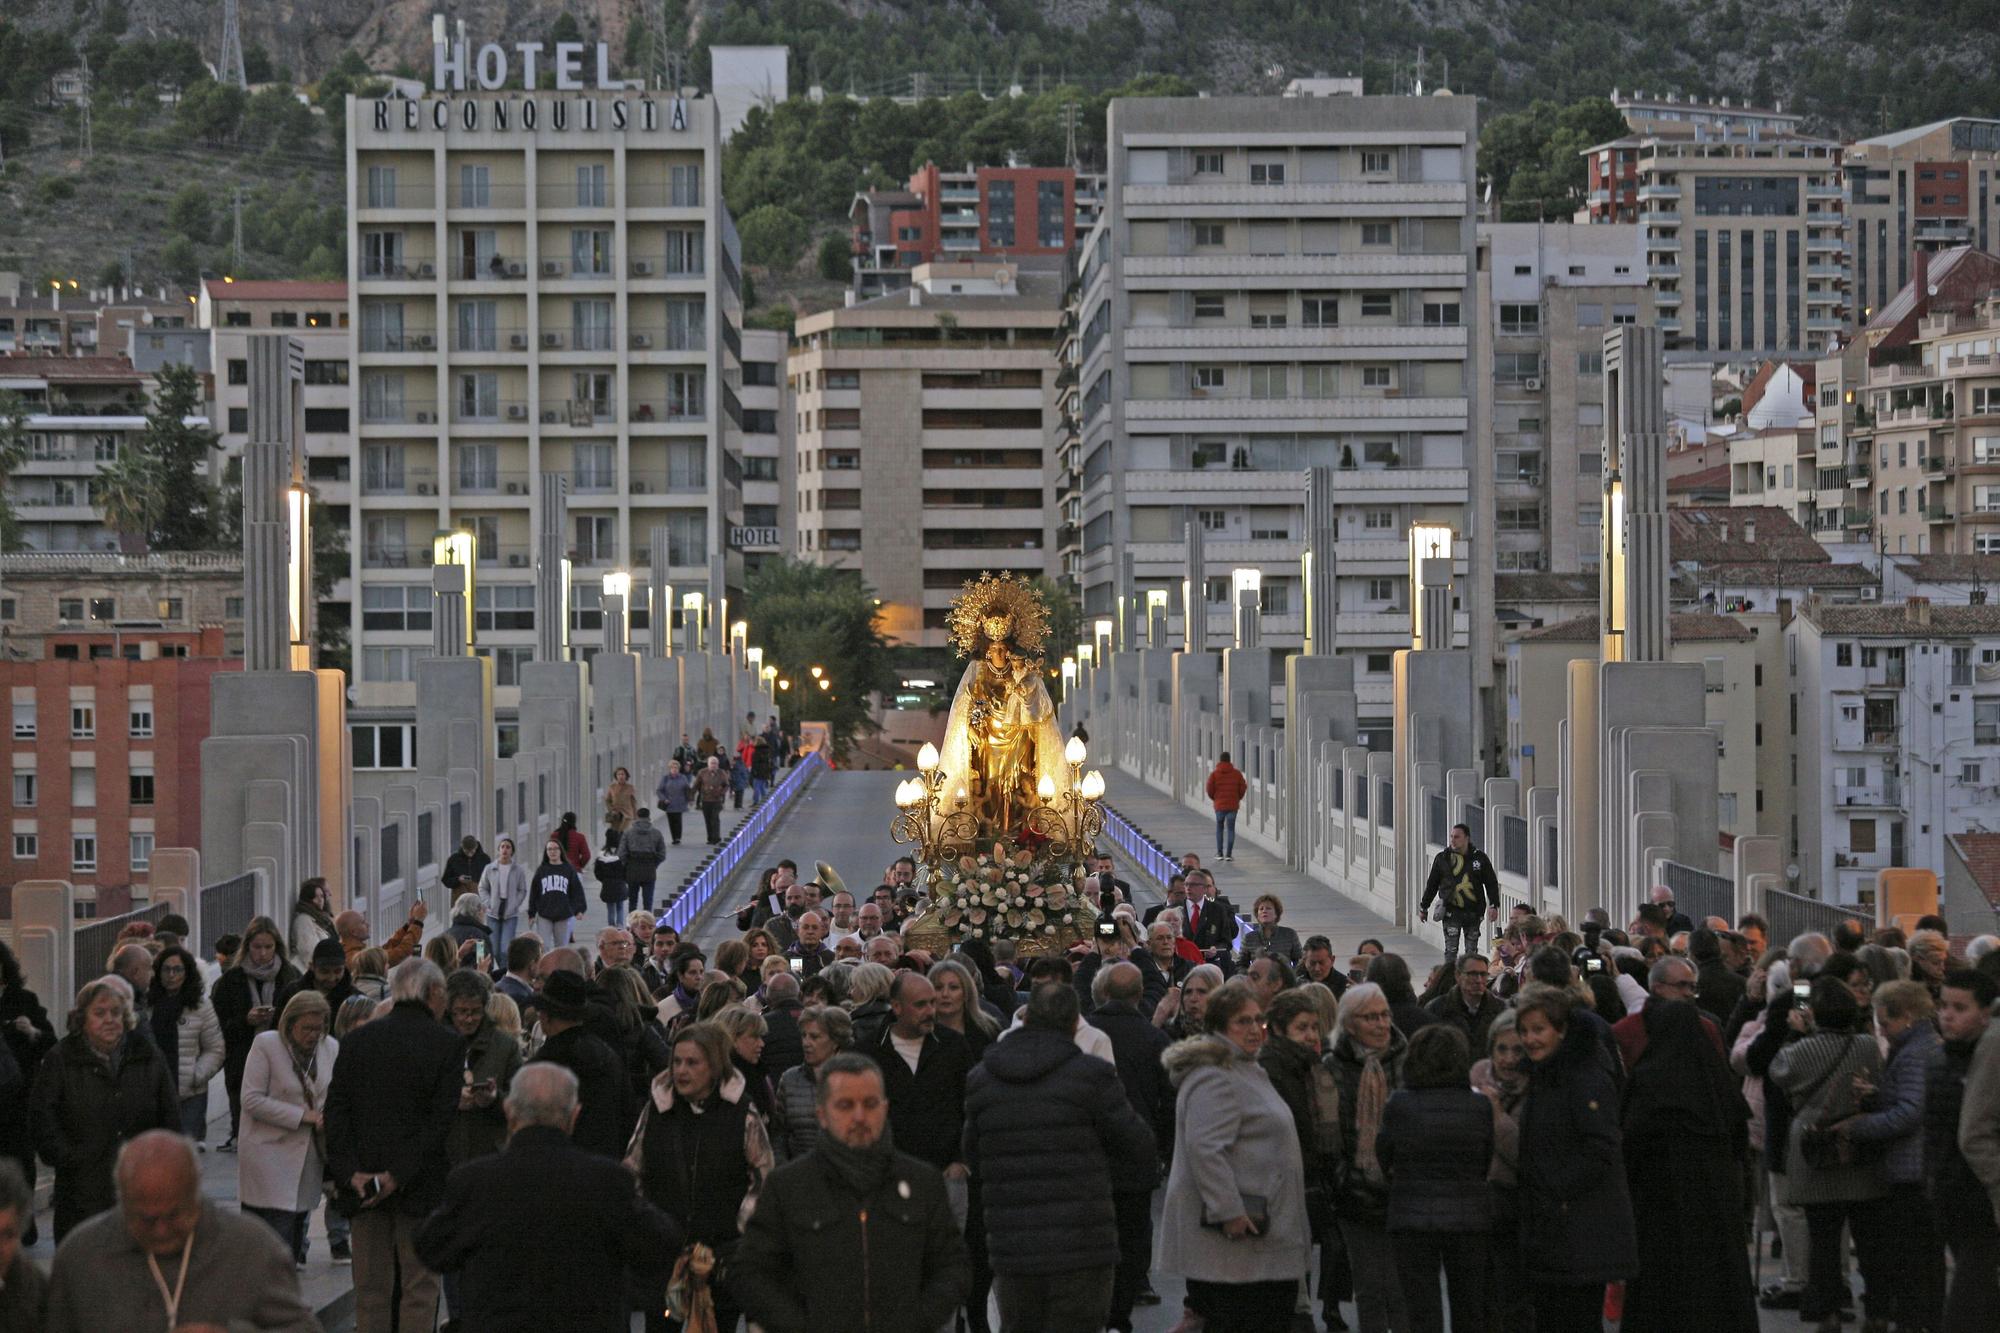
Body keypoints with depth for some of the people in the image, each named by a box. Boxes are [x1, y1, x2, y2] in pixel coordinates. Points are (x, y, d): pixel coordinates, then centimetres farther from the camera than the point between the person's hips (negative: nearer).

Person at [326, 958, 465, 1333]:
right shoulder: (448, 1044, -6)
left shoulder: (356, 1039, 5)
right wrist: (399, 1175, -13)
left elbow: (336, 1110, -2)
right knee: (419, 1287, 3)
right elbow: (442, 1120, -13)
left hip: (364, 1183, 3)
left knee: (370, 1289, 9)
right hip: (421, 1187, -3)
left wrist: (349, 1172, -7)